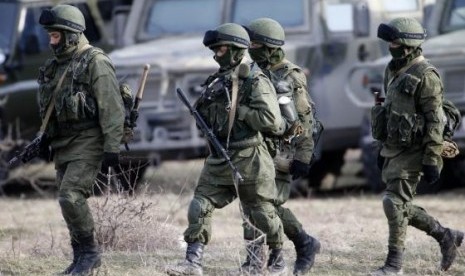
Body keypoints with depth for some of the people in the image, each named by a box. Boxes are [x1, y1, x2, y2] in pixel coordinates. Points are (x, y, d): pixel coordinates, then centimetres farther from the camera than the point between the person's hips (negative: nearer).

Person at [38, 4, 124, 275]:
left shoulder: (95, 62, -11)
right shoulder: (57, 65, 15)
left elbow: (112, 108, -16)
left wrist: (112, 146, -21)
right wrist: (42, 141, 20)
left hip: (87, 143, -9)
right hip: (63, 145, 9)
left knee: (71, 197, -19)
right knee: (69, 200, 8)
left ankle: (90, 252, -7)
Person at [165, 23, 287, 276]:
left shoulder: (255, 82, -10)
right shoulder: (216, 82, 12)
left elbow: (271, 120, -20)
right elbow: (203, 121, 18)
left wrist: (238, 110, -17)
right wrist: (207, 101, -3)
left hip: (249, 160, -6)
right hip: (218, 160, 6)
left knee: (261, 213, 5)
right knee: (199, 206, -5)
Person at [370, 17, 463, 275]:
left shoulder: (425, 76, -15)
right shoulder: (394, 71, 13)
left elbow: (434, 121, -18)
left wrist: (432, 161, -21)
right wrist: (383, 150, 22)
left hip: (412, 152, -9)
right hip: (394, 150, 9)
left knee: (395, 203, -11)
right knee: (400, 206, 10)